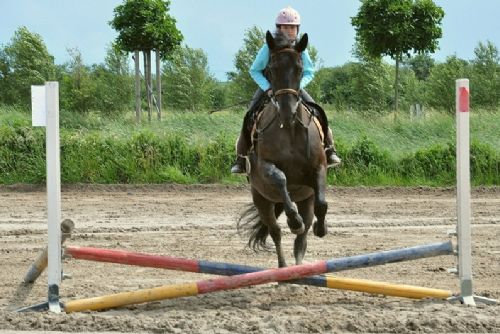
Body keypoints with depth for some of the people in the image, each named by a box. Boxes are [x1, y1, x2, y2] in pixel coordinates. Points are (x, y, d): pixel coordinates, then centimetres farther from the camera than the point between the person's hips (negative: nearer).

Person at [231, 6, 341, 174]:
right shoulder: (268, 48, -16)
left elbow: (309, 73, -1)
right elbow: (254, 71, -9)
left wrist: (299, 85, -21)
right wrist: (268, 88, -22)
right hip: (268, 88, -1)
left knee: (318, 113, -16)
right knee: (249, 117, -20)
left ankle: (329, 150, -5)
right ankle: (241, 159, -12)